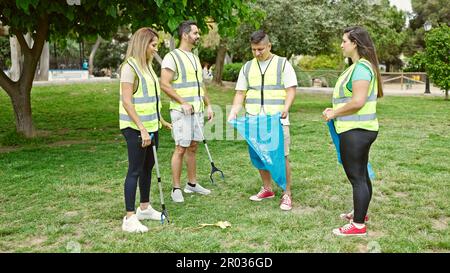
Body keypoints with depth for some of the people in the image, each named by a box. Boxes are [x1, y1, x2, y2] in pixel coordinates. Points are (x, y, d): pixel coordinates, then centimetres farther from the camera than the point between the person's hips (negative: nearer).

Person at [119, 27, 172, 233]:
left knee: (148, 167, 15)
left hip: (151, 126, 9)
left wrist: (161, 121, 23)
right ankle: (129, 218, 2)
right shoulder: (130, 66, -14)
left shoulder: (147, 65, 12)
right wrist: (142, 128, -23)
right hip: (135, 128, -9)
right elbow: (127, 102, -20)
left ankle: (144, 208, 29)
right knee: (135, 170, -5)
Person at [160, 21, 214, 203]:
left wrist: (208, 105, 14)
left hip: (197, 111, 8)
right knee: (181, 148, -5)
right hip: (181, 111, -7)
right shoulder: (172, 57, -9)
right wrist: (183, 102, -19)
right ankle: (176, 189, 5)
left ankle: (192, 184, 22)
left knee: (193, 147, 12)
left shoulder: (195, 58, 16)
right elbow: (164, 84, -15)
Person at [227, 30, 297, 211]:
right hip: (254, 120, 4)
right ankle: (267, 189, 23)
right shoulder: (247, 67, 12)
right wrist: (234, 112, -5)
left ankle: (286, 194, 4)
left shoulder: (282, 64, 2)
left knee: (281, 156, -5)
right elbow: (240, 93, 10)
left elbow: (291, 89, -3)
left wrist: (286, 108, -19)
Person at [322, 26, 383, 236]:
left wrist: (335, 113, -13)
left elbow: (358, 101, -25)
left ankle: (358, 225, 4)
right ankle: (360, 212, 36)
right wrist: (335, 110, 11)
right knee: (361, 174, 21)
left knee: (357, 177, -4)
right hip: (359, 130, 11)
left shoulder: (361, 67, -17)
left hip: (356, 132, -11)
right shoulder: (359, 66, 15)